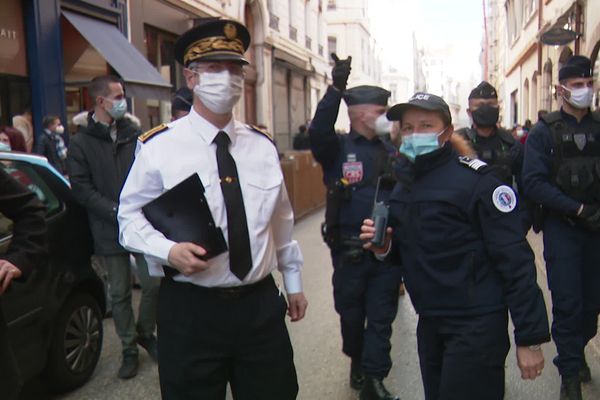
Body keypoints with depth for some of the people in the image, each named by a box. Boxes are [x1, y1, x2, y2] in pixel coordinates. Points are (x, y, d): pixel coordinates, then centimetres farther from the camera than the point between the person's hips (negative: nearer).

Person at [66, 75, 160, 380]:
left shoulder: (135, 135, 5)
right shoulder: (80, 144, -1)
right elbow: (82, 189, -6)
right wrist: (117, 211, -15)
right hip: (109, 231, -1)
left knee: (154, 283, 1)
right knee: (120, 293, 8)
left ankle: (145, 332, 28)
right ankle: (129, 349, 24)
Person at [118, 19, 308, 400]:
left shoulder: (263, 146, 7)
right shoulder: (158, 146, -6)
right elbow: (131, 217, -1)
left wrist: (294, 282, 19)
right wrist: (169, 250, -20)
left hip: (261, 304, 4)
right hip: (190, 309, -3)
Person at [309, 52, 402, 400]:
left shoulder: (392, 151, 8)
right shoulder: (338, 148, -2)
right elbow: (319, 131, -23)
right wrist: (336, 89, -30)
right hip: (350, 250, -2)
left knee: (381, 317, 6)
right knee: (351, 313, 14)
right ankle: (357, 361, 39)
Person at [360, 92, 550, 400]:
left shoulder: (475, 179, -15)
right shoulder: (404, 184, 8)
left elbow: (515, 260, -17)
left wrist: (530, 337, -18)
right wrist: (384, 247, -5)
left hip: (475, 325, -7)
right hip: (430, 323, 7)